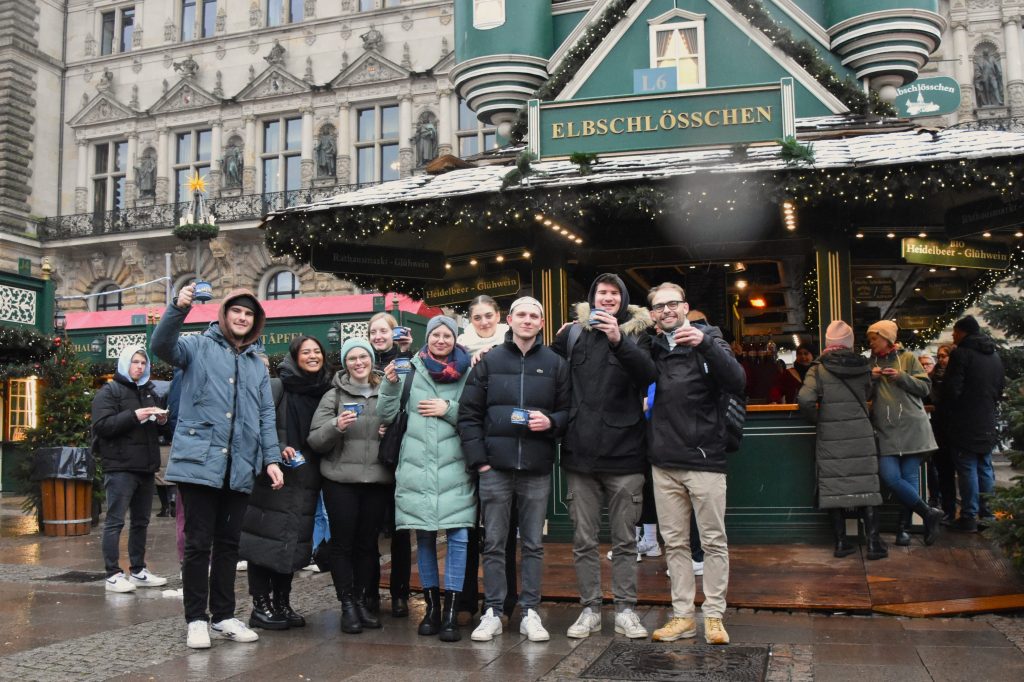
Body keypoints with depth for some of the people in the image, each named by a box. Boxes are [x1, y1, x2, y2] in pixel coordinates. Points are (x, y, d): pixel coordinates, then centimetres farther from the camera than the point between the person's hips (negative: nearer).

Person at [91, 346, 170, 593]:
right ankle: (113, 575, -3)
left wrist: (162, 421, 7)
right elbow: (102, 425, -15)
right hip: (120, 468, -7)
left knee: (141, 521, 12)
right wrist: (134, 416, -22)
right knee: (115, 521, -6)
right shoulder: (109, 391, -2)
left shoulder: (150, 392, 19)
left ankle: (138, 571, 19)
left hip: (146, 467, 7)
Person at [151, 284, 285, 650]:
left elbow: (266, 416, 16)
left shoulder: (257, 365, 18)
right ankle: (196, 619, 10)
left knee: (228, 544, 12)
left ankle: (224, 615, 21)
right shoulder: (200, 346, 4)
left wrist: (272, 458, 5)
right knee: (199, 544, -1)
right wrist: (178, 308, -32)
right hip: (199, 462, -5)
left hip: (240, 468, 5)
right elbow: (162, 346, -16)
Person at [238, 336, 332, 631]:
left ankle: (282, 604, 21)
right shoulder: (275, 387, -5)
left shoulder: (325, 392, 10)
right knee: (267, 540, -3)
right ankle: (260, 607, 8)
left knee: (294, 544, 9)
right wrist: (277, 449, -17)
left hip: (306, 481, 5)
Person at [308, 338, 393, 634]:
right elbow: (315, 440, -1)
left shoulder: (385, 394, 10)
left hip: (378, 479, 2)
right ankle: (347, 604, 9)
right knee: (343, 542, 0)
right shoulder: (334, 396, 3)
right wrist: (335, 426, -19)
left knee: (368, 542, 8)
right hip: (341, 480, -2)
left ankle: (362, 600, 19)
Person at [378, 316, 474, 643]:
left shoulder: (467, 374, 3)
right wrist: (390, 384, -8)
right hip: (417, 467, 2)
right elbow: (387, 415, 6)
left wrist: (448, 408, -11)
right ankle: (431, 605, 21)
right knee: (424, 536, 9)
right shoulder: (411, 371, 7)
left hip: (454, 468, -1)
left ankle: (450, 611, 0)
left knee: (458, 536, -7)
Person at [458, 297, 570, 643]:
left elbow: (568, 410, 9)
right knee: (494, 543, 6)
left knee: (533, 544, 7)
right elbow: (468, 413, 4)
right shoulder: (489, 361, 6)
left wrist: (551, 421, -13)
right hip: (495, 467, 0)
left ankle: (530, 612, 16)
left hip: (537, 469, 0)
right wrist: (478, 458, -4)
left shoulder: (555, 364, 6)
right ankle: (492, 612, 15)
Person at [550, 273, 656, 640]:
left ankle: (625, 610, 17)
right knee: (583, 540, 8)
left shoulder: (636, 333, 3)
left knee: (625, 539, 7)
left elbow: (648, 375, -14)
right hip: (580, 455, 2)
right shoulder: (572, 333, 8)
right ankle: (590, 609, 18)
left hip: (624, 454, -2)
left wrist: (619, 341, -27)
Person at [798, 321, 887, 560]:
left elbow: (805, 399, -17)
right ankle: (873, 542, 3)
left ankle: (841, 542, 9)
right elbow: (867, 394, 9)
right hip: (861, 435, 1)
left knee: (833, 486, 5)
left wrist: (816, 418, -1)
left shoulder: (819, 368, -6)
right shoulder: (863, 366, 2)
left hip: (830, 437, -1)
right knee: (866, 485, 6)